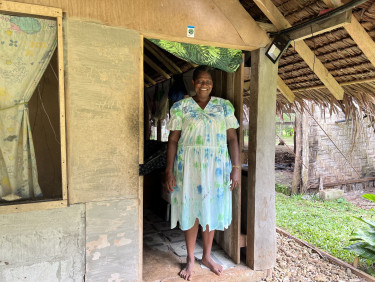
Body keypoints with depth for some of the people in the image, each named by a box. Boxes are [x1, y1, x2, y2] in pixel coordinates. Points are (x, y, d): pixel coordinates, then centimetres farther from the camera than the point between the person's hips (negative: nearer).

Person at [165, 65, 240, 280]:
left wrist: (236, 167, -5)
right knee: (190, 209, 7)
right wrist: (169, 170, -7)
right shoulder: (180, 107, 1)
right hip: (189, 165, -1)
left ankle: (207, 256, 31)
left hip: (216, 166, 2)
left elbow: (232, 138, 1)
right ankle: (190, 259, 25)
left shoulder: (224, 106, 4)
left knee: (211, 209, 11)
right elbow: (173, 140, -2)